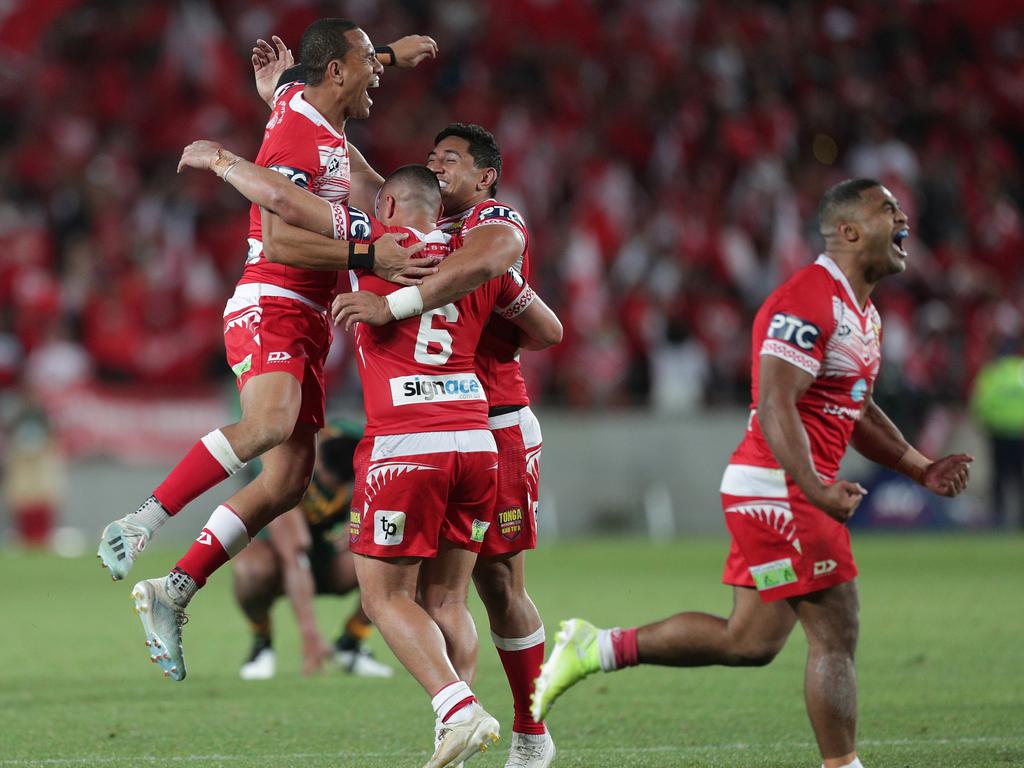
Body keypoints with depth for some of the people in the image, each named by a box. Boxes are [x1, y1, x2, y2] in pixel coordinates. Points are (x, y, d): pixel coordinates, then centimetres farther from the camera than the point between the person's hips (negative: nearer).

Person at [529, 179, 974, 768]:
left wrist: (921, 469, 19)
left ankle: (593, 650, 18)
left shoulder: (864, 315, 18)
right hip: (780, 490, -10)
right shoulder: (808, 301, -16)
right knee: (836, 635, -7)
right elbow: (776, 406, -23)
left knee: (750, 641, 12)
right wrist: (817, 490, -33)